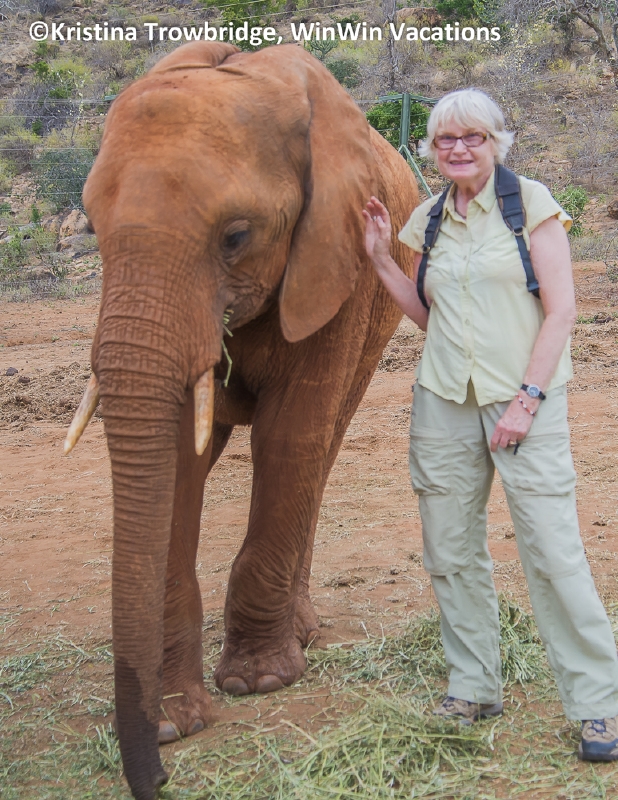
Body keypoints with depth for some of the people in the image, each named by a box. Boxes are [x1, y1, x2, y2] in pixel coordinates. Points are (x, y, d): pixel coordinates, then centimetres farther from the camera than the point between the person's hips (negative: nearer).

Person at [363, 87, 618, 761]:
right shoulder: (429, 219, 11)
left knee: (553, 549, -8)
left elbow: (561, 309, -7)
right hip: (444, 400, 5)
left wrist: (527, 400, -13)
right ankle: (475, 688, 20)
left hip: (524, 397, -5)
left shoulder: (530, 201, -3)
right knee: (450, 550, 5)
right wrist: (381, 258, 8)